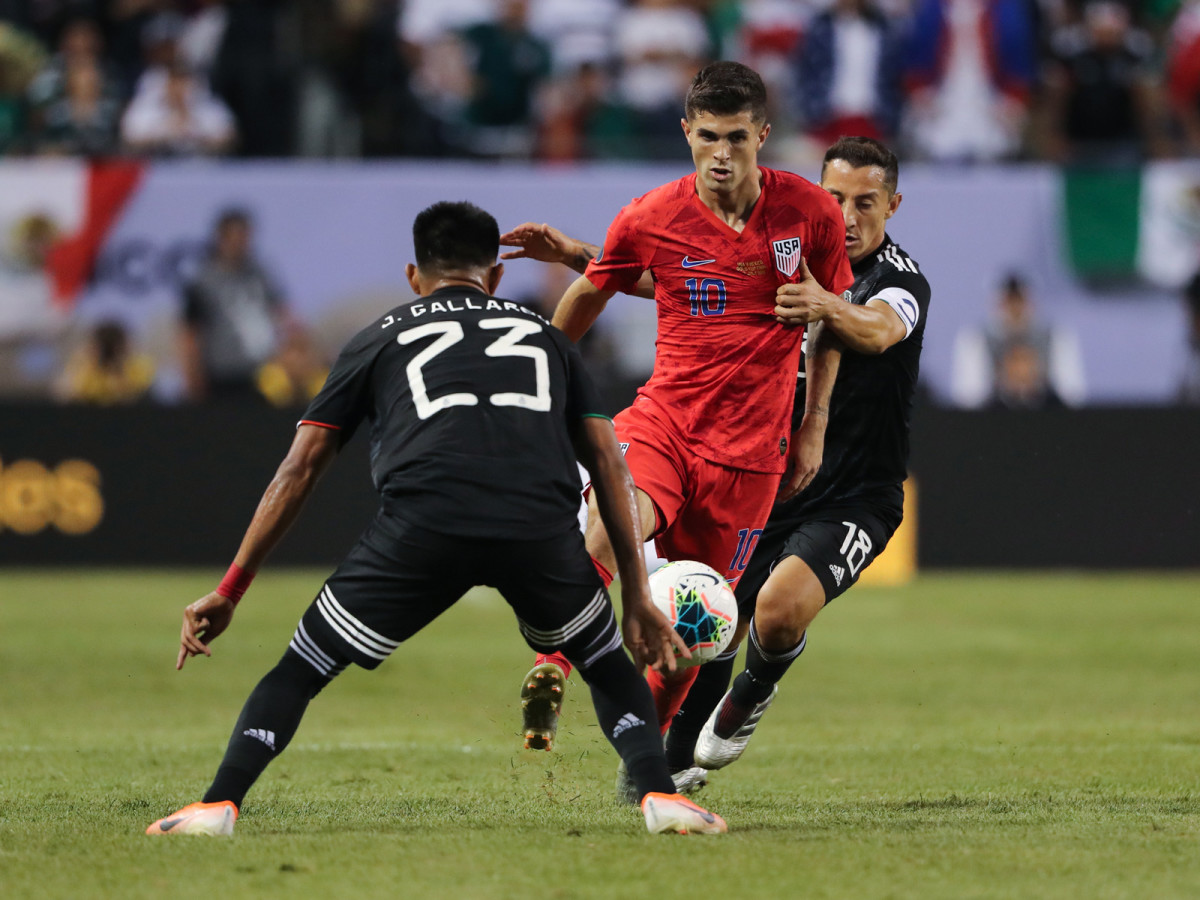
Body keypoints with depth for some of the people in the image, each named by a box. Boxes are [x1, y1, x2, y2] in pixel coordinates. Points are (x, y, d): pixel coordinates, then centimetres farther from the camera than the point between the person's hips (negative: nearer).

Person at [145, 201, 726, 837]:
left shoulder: (380, 338, 28)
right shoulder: (543, 335, 32)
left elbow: (300, 468, 24)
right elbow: (608, 463, 24)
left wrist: (230, 591, 27)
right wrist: (638, 598, 24)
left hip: (423, 523, -1)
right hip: (539, 521, 1)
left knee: (301, 670, 15)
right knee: (608, 665, 26)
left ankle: (219, 806, 5)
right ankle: (659, 795, 7)